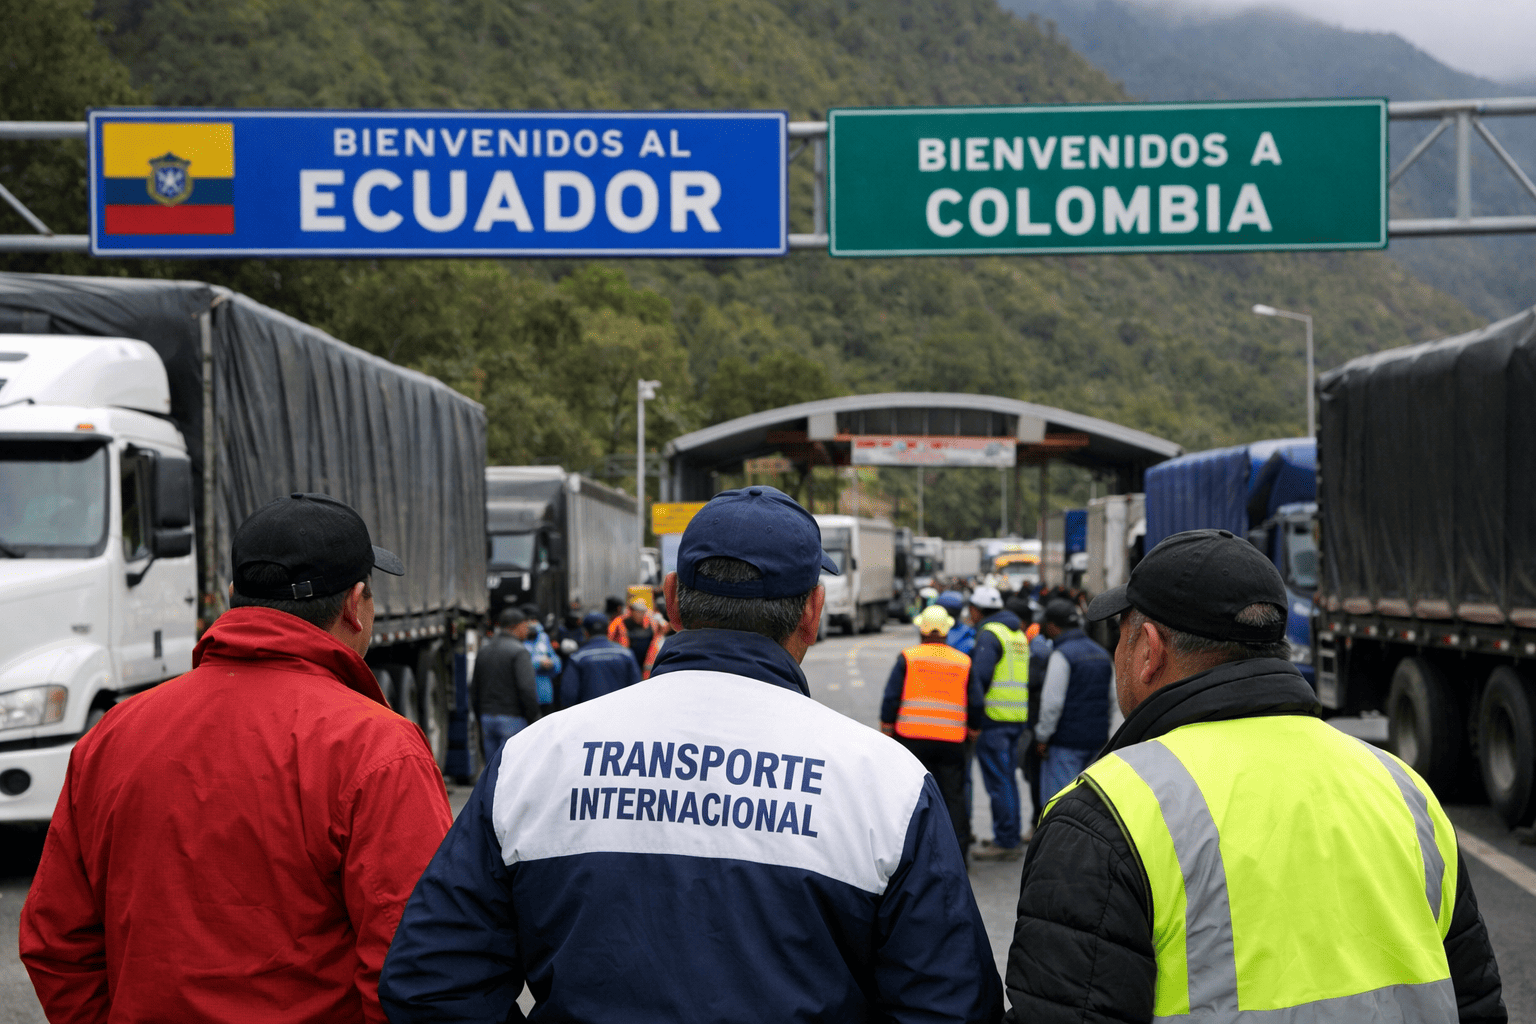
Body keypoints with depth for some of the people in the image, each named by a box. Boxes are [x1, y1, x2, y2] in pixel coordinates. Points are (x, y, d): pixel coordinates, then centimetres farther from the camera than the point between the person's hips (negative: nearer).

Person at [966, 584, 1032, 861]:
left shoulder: (989, 634, -11)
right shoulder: (1018, 633, 17)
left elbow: (980, 676, -19)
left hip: (995, 716, -9)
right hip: (1017, 716, 9)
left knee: (998, 781, -5)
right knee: (1007, 778, 16)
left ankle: (1006, 841, -3)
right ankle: (1011, 838, 22)